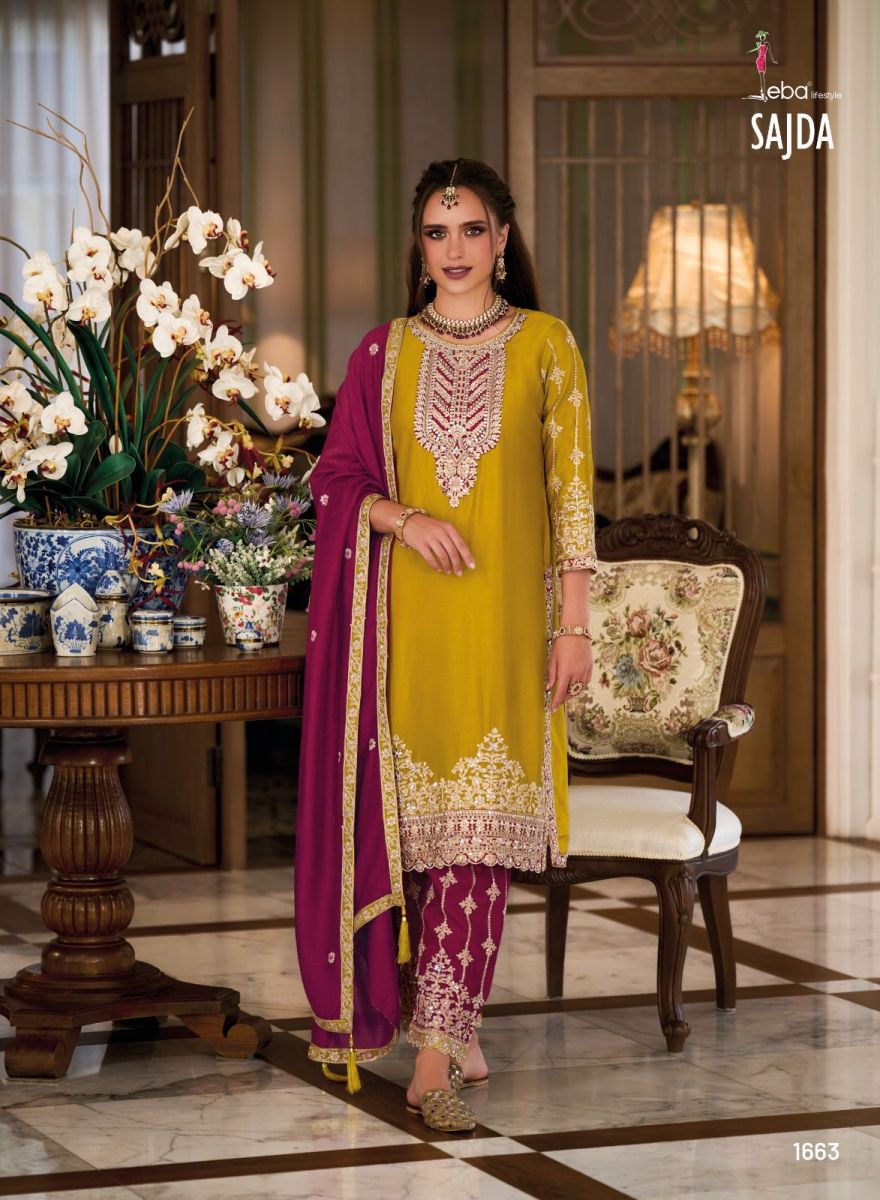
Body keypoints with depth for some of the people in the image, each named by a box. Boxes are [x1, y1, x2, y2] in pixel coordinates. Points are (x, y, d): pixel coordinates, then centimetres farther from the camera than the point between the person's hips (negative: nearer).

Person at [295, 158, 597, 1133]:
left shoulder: (544, 346, 3)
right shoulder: (386, 353, 8)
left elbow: (572, 487, 1)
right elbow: (335, 480, 8)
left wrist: (575, 623, -4)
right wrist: (406, 519, -11)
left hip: (504, 614, -2)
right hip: (408, 615, 2)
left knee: (477, 830, -9)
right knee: (421, 819, 3)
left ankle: (434, 1053, -13)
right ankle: (454, 1021, 18)